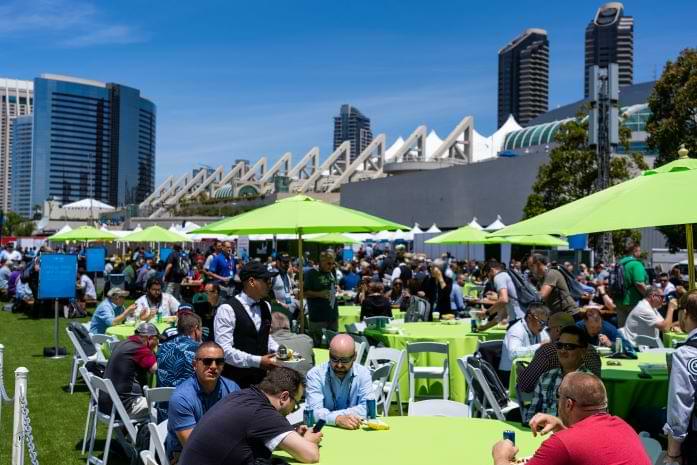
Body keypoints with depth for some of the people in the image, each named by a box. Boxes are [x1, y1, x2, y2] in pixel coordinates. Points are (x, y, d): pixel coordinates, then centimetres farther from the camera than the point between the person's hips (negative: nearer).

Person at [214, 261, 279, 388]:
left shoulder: (266, 307, 9)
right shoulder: (227, 310, -14)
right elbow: (224, 350, -21)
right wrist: (257, 361, -25)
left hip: (261, 377, 6)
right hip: (235, 379, -6)